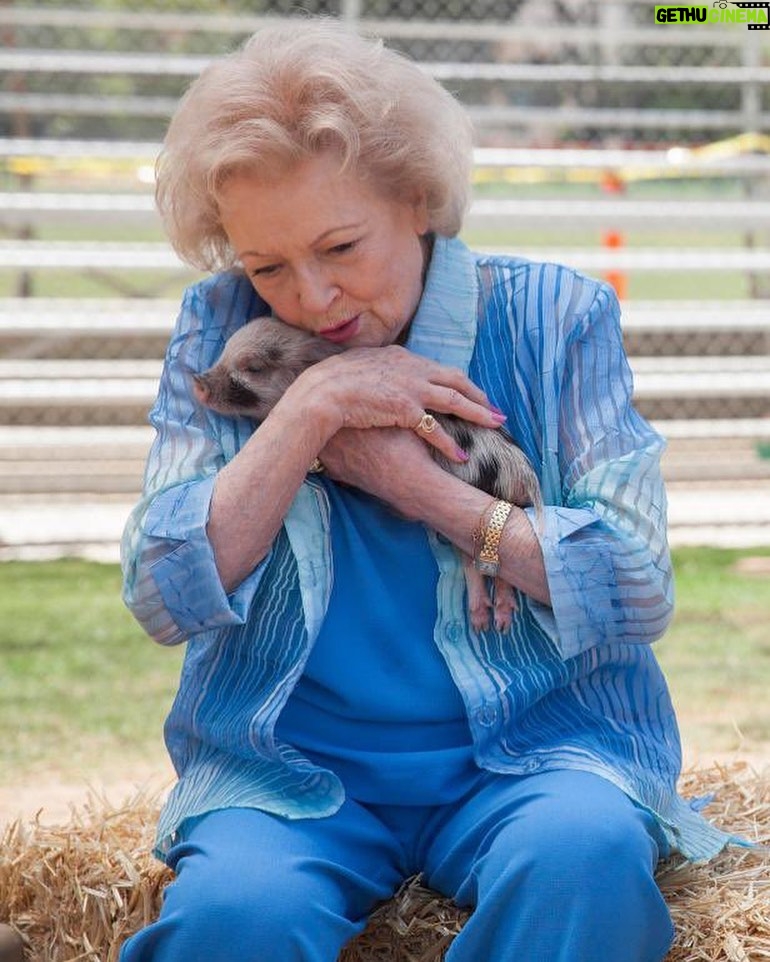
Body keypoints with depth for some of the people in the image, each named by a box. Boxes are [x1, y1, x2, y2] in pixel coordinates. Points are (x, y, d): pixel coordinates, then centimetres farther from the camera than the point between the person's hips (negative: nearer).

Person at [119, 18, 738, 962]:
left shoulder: (555, 316, 2)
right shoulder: (221, 328, 5)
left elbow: (639, 592, -5)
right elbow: (165, 600, -5)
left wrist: (422, 486, -11)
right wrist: (311, 409, -13)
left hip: (532, 744, 0)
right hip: (289, 765, 0)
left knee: (585, 854, -34)